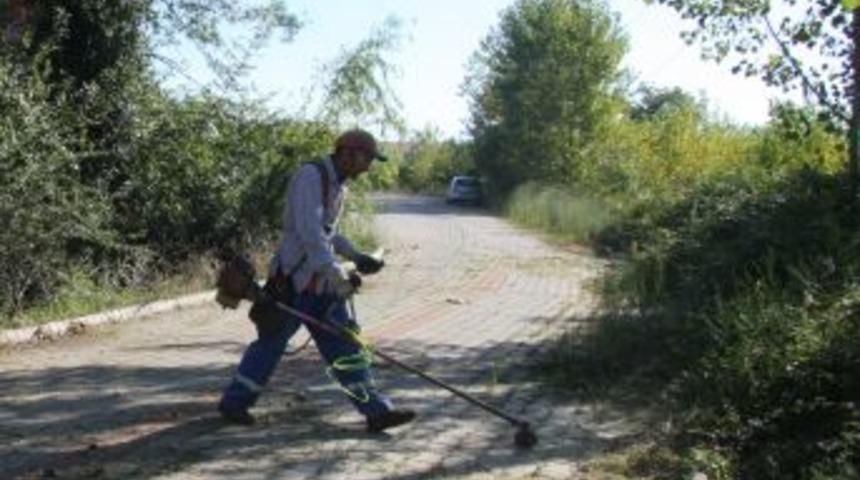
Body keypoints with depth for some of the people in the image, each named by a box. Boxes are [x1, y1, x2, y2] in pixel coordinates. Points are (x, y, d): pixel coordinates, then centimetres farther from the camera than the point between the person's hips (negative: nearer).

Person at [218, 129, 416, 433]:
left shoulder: (339, 185, 13)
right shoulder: (311, 176, -16)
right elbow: (309, 231, -27)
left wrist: (356, 257, 12)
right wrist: (338, 275, -32)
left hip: (322, 285, 8)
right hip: (293, 280, -8)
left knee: (345, 346, 4)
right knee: (270, 344, 4)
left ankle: (376, 410, 4)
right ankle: (234, 402, 21)